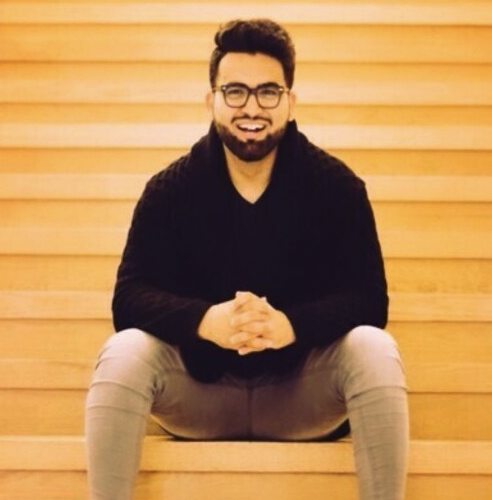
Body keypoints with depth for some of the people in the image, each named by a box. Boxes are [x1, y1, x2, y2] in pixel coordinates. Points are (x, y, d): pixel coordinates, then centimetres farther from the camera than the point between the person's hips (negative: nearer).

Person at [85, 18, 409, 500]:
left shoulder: (337, 185, -6)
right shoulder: (169, 190, -4)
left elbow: (370, 298, -12)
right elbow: (130, 296, -11)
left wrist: (290, 324, -33)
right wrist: (205, 320, -33)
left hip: (302, 392, 0)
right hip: (200, 391, 0)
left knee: (374, 349, -28)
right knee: (123, 352, -27)